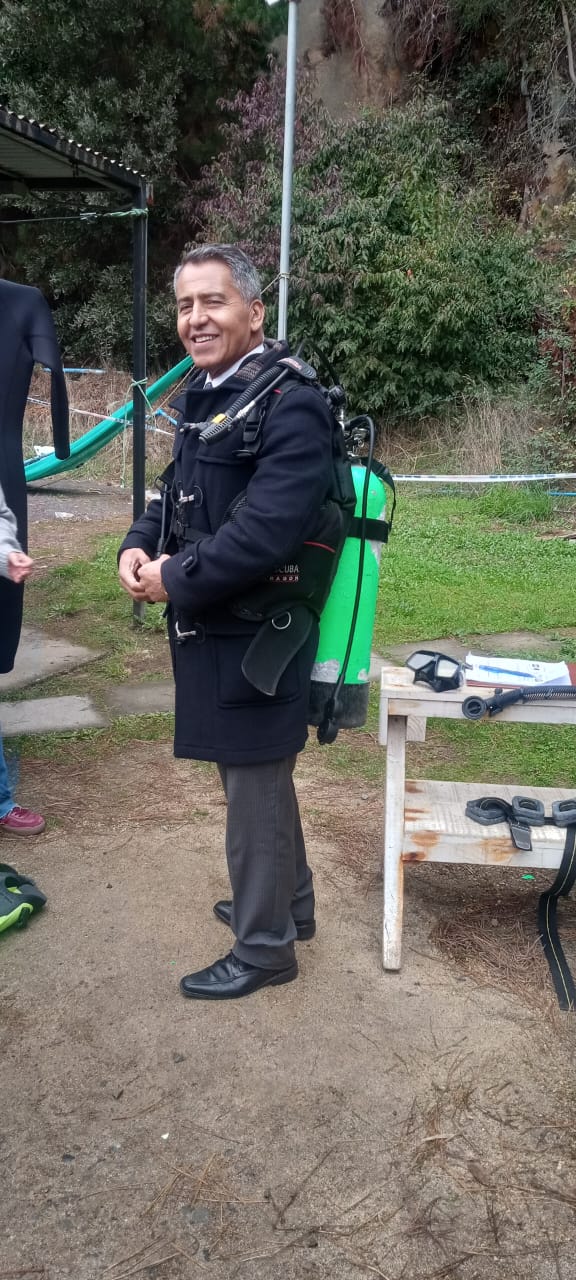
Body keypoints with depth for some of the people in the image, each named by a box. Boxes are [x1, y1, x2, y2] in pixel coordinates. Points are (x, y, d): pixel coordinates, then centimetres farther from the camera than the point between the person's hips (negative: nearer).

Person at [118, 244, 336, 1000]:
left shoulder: (289, 404, -20)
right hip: (214, 631, 9)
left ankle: (264, 948, 25)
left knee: (255, 790, 5)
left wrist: (175, 580, -19)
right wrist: (138, 546, -1)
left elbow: (267, 530, -30)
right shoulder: (203, 394, 10)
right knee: (258, 778, 22)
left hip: (255, 638, -9)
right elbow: (181, 493, 19)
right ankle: (287, 901, 43)